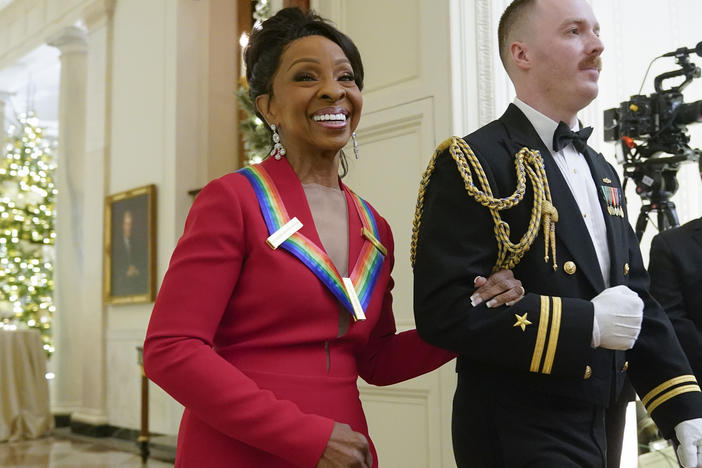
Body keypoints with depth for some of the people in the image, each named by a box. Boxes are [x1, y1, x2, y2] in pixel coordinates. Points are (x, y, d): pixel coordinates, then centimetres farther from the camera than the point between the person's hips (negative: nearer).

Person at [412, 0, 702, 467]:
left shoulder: (603, 173, 12)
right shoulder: (472, 163, -14)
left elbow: (639, 301, 13)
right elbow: (444, 309, -23)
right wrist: (588, 323, -21)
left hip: (601, 429, 8)